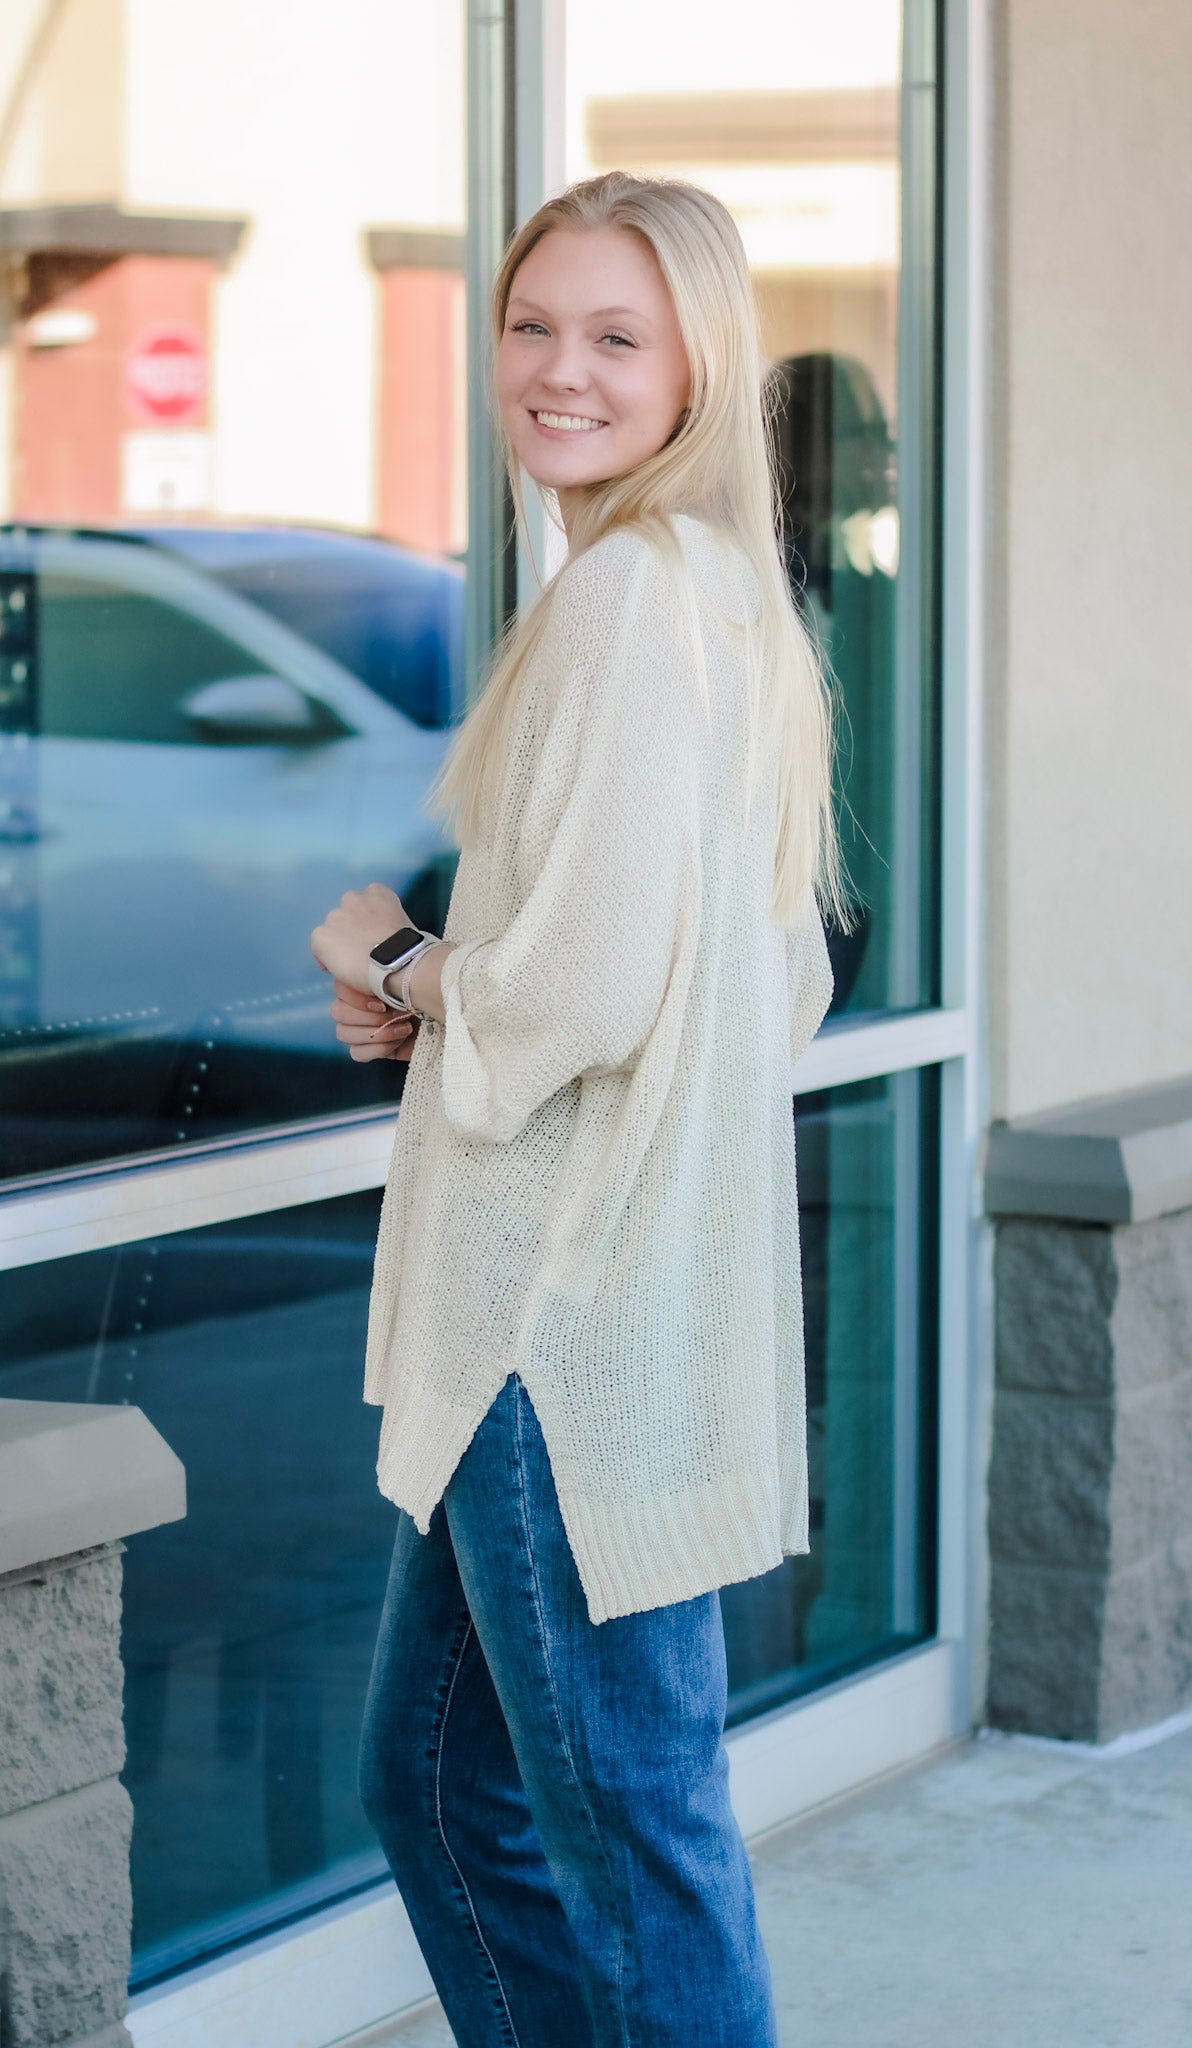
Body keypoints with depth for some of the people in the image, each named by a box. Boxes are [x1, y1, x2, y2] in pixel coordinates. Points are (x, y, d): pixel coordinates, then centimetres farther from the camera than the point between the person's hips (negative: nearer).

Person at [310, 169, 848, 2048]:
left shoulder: (630, 595, -16)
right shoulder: (724, 591, 15)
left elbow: (587, 991, -23)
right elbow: (786, 982, 19)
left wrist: (390, 967, -3)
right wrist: (441, 977, 10)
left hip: (578, 1308, -10)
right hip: (553, 1291, 10)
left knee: (625, 1809, 1)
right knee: (436, 1774, 19)